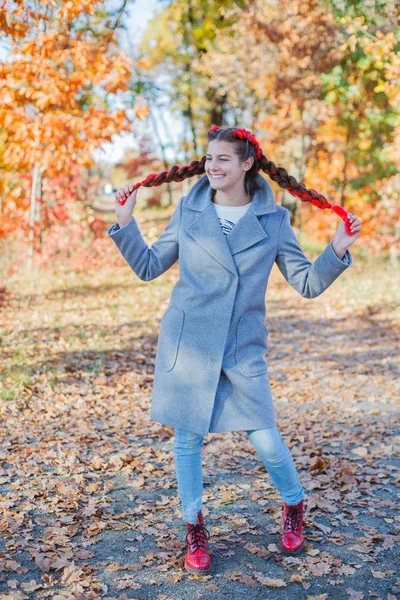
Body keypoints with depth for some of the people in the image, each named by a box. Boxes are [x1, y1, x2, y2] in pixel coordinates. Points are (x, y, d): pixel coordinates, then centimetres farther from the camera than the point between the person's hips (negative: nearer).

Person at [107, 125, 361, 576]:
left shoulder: (273, 219, 1)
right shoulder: (188, 211, 2)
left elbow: (308, 284, 4)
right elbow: (149, 267, 9)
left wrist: (337, 250, -11)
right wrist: (124, 223, -2)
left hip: (243, 350, 0)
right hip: (187, 343, 1)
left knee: (266, 441, 3)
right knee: (188, 439, 8)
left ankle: (294, 506, 34)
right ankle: (194, 528, 30)